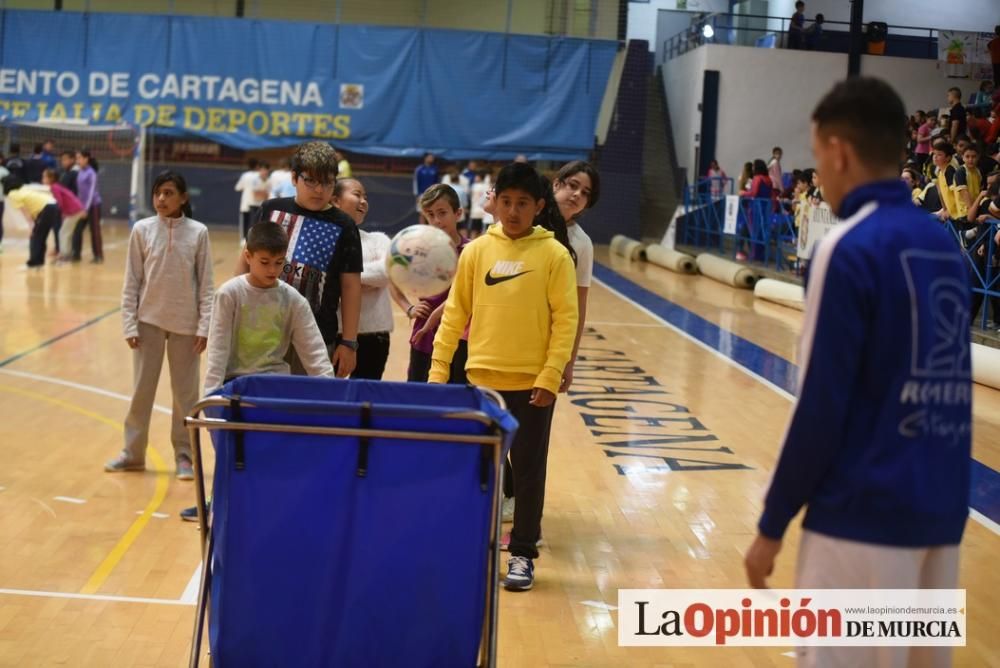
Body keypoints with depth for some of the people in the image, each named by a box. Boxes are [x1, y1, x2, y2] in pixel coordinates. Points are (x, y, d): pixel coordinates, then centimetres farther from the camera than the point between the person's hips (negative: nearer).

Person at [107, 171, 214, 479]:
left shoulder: (198, 232, -5)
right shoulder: (142, 230, -3)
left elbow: (206, 284, -2)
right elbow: (131, 282, 0)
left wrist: (205, 326, -6)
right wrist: (129, 324, -3)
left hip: (185, 323, -1)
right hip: (149, 320, 1)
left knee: (185, 392, 7)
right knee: (142, 388, 9)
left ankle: (184, 455, 17)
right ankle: (133, 452, 20)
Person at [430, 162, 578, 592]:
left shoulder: (555, 255, -4)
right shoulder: (476, 251, 3)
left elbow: (565, 318, -6)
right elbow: (455, 313, 5)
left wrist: (551, 376, -12)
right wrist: (439, 370, 2)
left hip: (533, 383, -2)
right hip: (482, 379, 2)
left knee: (528, 471, 7)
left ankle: (522, 554, 19)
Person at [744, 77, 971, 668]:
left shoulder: (851, 249, -13)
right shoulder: (944, 243, 8)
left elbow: (822, 406, -15)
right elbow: (946, 388, 14)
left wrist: (772, 525, -7)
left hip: (865, 515, -7)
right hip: (942, 510, 7)